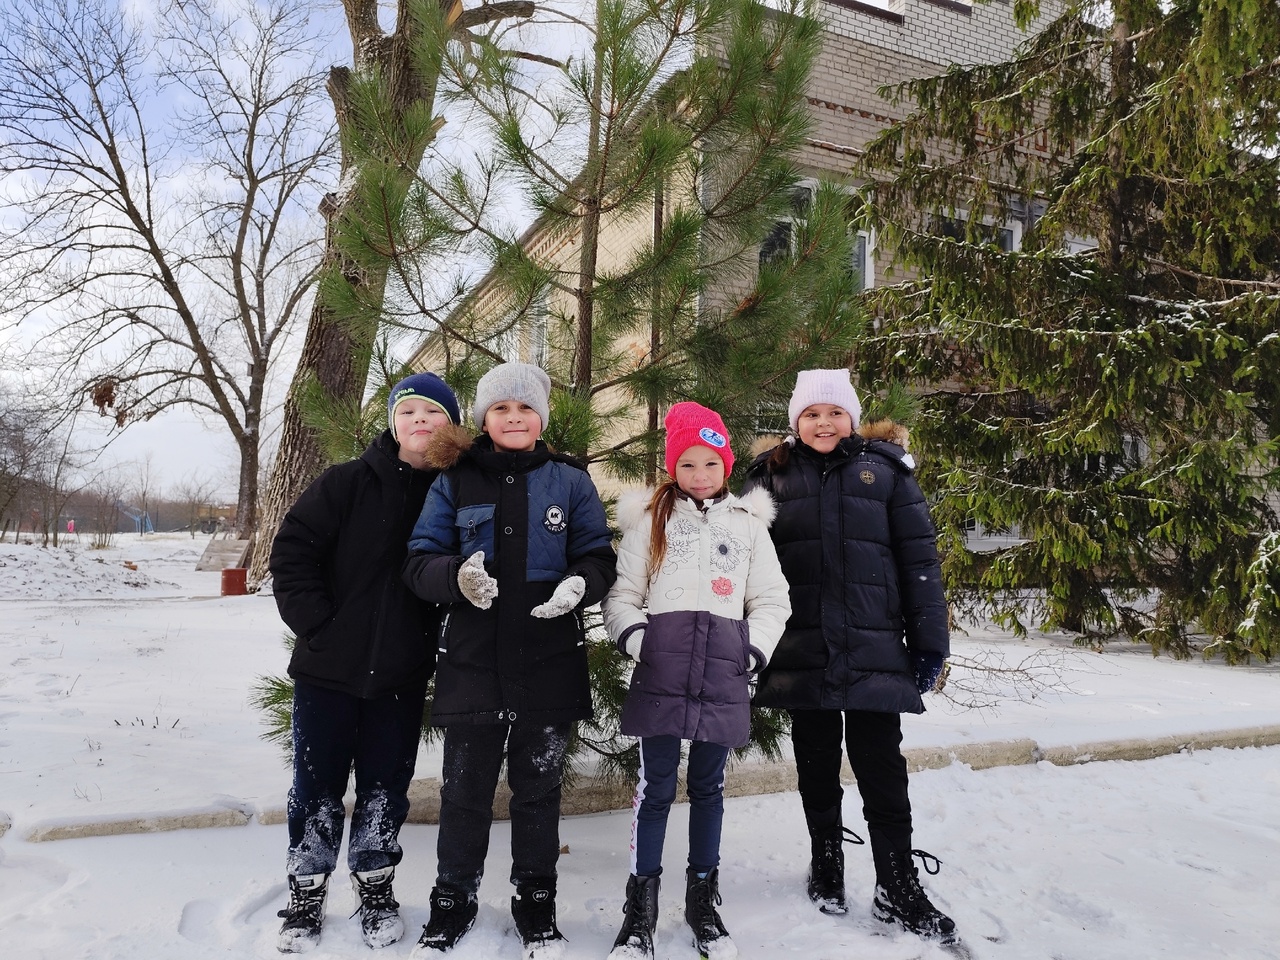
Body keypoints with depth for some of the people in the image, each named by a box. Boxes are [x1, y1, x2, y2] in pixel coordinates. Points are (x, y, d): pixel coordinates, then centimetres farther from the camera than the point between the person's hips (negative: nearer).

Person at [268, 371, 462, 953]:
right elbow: (292, 551, -7)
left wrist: (439, 643, -6)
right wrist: (318, 626, -12)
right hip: (330, 667, -1)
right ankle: (307, 895, 29)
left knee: (386, 785, 13)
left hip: (402, 676, 1)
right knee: (318, 785, 11)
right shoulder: (349, 483, -6)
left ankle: (375, 889, 33)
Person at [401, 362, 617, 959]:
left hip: (549, 662, 0)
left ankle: (536, 904, 32)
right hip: (471, 661, 0)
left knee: (539, 788, 13)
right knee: (464, 790, 10)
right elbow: (419, 562, 0)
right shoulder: (454, 481, 4)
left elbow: (599, 556, 4)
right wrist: (457, 577, -22)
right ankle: (452, 903, 31)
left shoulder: (569, 480, 4)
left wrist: (579, 584, -19)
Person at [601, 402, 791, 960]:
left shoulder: (749, 524, 11)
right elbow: (621, 595, 7)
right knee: (655, 787, 3)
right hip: (660, 673, -1)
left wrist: (754, 650, -1)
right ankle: (640, 910, 16)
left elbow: (772, 600, 12)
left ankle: (703, 903, 27)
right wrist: (636, 637, -9)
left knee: (708, 787, 12)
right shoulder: (650, 521, 9)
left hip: (722, 678, 1)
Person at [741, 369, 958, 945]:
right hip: (802, 652, 1)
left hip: (874, 650, -1)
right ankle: (826, 865, 32)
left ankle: (898, 887, 17)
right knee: (817, 766, 14)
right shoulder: (772, 477, 7)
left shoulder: (884, 469, 4)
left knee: (882, 769, 4)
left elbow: (919, 559, 2)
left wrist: (930, 640, -1)